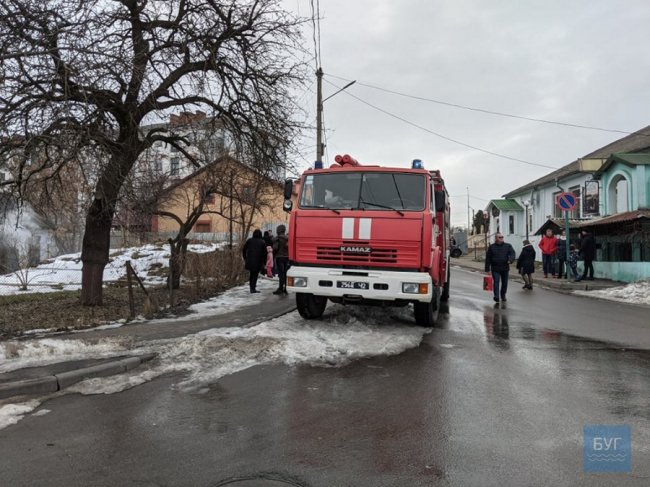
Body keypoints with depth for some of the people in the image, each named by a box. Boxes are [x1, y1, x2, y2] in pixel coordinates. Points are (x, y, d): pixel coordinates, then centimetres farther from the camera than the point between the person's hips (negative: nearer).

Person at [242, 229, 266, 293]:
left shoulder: (249, 241, 5)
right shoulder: (262, 242, -1)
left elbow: (244, 250, 7)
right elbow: (264, 253, -1)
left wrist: (245, 258, 18)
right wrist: (264, 262, 5)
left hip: (249, 260, 3)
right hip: (258, 261, -2)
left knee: (251, 273, 16)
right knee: (255, 274, 3)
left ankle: (251, 286, 16)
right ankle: (253, 288, 0)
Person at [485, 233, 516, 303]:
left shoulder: (508, 246, 7)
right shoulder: (491, 247, 3)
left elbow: (512, 253, -8)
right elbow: (488, 258, 3)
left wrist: (510, 260, -30)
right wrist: (487, 269, -1)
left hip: (505, 268, 2)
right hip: (495, 269, -2)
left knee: (504, 283, 11)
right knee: (496, 282, -13)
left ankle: (503, 296, 29)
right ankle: (496, 297, -17)